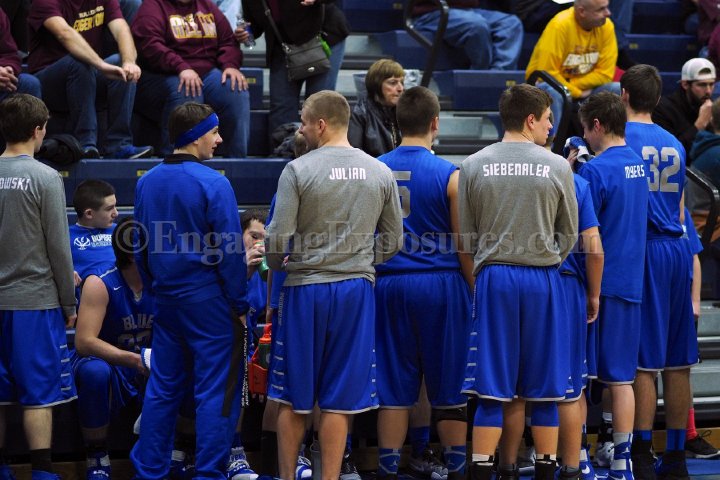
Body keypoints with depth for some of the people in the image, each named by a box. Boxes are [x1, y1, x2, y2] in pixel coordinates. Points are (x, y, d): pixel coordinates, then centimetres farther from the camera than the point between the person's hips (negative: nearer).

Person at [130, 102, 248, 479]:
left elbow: (141, 248, 11)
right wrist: (239, 304, -7)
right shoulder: (213, 184, -15)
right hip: (209, 298, -6)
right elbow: (229, 251, -14)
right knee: (216, 391, 1)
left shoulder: (147, 182, 5)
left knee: (162, 387, 14)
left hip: (167, 299, 7)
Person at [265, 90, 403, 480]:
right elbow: (393, 242, 9)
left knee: (293, 398, 8)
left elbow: (277, 239, -9)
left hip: (305, 287, -3)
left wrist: (277, 265, 11)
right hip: (357, 288, 3)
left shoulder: (298, 170, -9)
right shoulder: (380, 173, 4)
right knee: (338, 401, 6)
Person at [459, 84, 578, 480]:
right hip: (543, 281, -1)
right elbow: (569, 236, 6)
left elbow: (466, 237, 4)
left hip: (493, 278, 1)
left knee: (493, 389, 3)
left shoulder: (473, 166, 1)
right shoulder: (557, 167, -1)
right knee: (543, 387, 8)